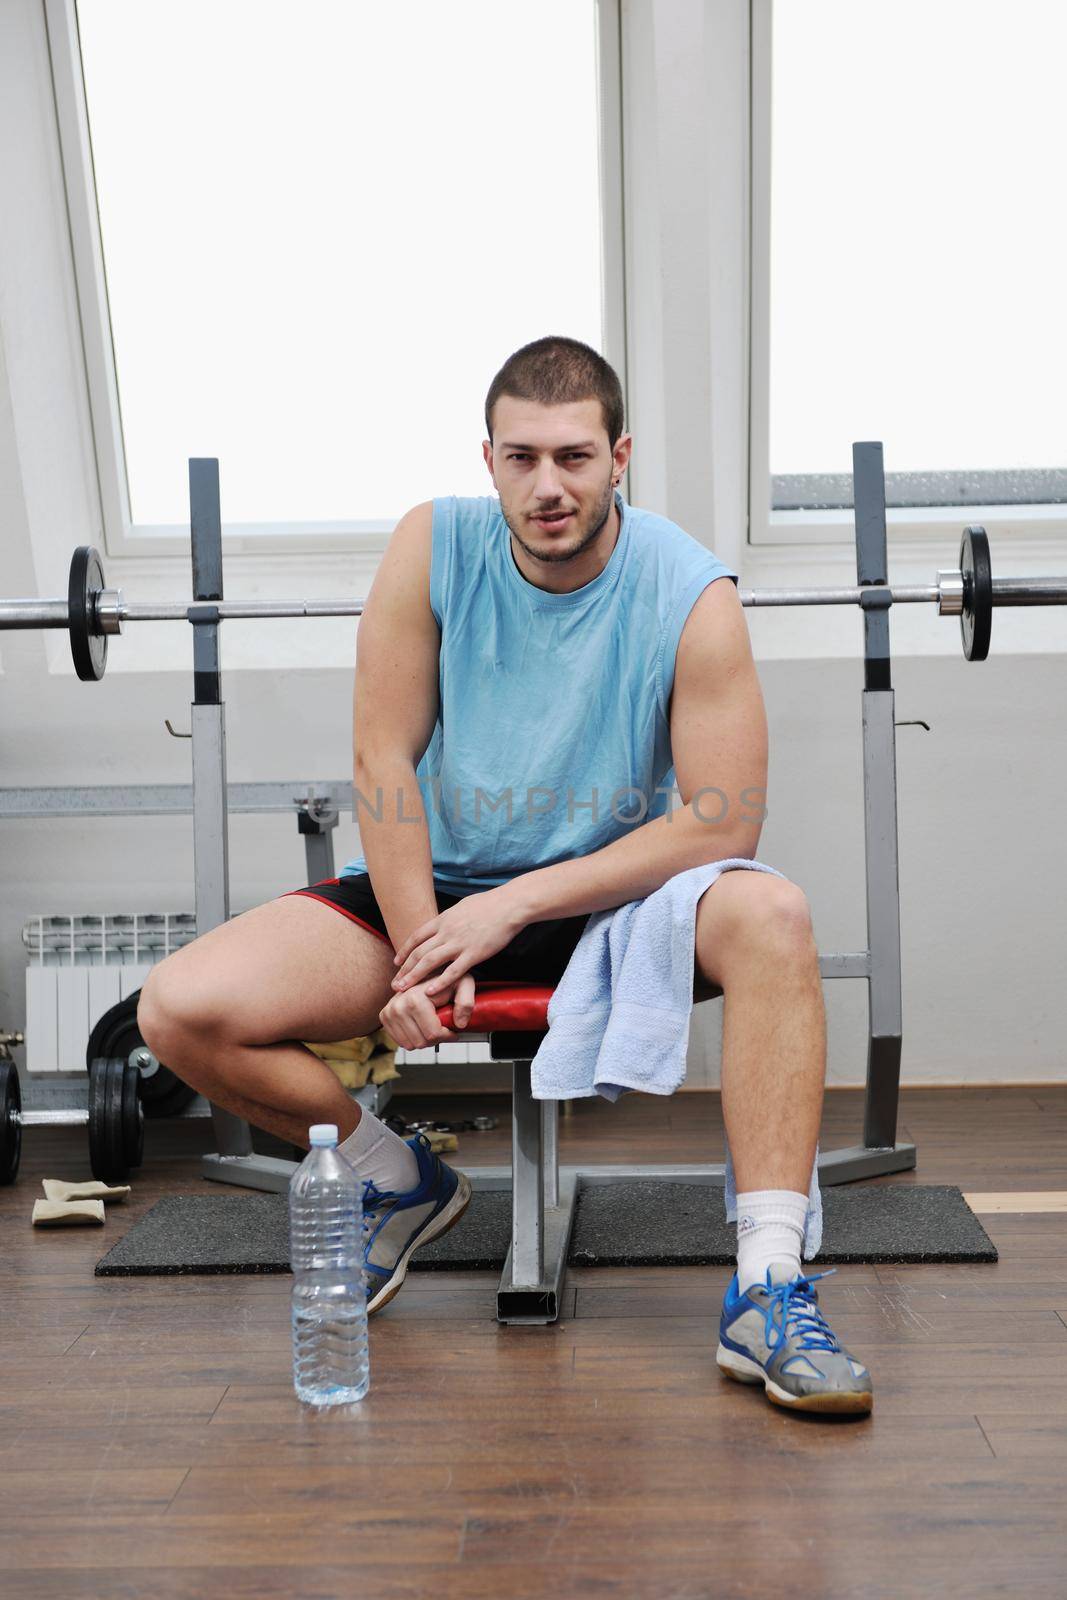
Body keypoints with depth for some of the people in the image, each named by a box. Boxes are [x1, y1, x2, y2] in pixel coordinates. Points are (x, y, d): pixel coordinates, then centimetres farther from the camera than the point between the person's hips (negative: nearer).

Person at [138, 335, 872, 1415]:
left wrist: (520, 903, -22)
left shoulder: (692, 596, -14)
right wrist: (418, 952, -16)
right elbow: (383, 761, -8)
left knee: (771, 918, -33)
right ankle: (399, 1180, 9)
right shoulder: (433, 546, -9)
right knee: (180, 1012, -16)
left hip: (609, 893, -1)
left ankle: (767, 1293, -27)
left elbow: (724, 822, -17)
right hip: (436, 883, 2)